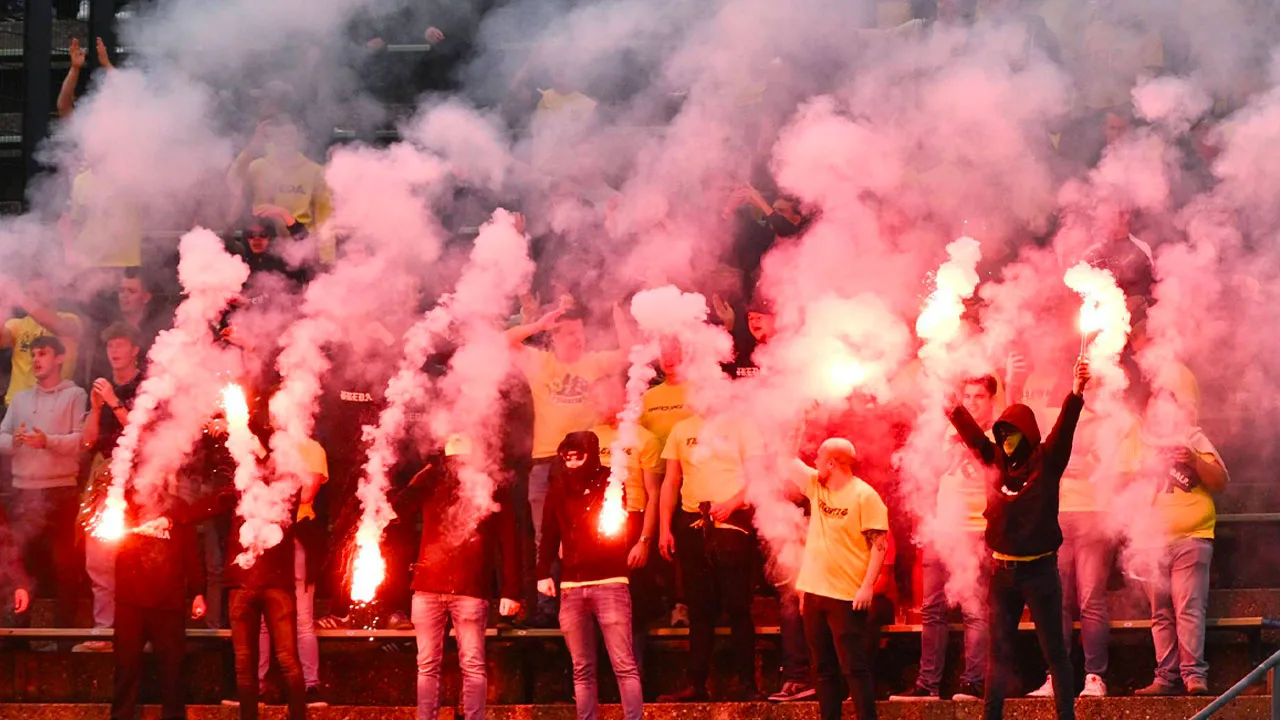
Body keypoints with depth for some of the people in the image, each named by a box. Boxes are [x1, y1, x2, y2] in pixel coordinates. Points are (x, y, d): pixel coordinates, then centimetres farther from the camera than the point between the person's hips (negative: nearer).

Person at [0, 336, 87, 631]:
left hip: (60, 490, -4)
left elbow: (83, 439, -8)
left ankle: (64, 624, -1)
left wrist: (48, 441, -22)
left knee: (64, 560, -4)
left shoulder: (74, 395, 4)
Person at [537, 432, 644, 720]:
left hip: (609, 583, -4)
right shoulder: (559, 490, 12)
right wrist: (543, 573, 5)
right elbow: (549, 535, 13)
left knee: (624, 665, -9)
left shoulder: (611, 484, 3)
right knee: (582, 670, 5)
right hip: (571, 587, 4)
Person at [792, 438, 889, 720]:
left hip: (847, 597, -7)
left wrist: (868, 586, -19)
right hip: (815, 591, 7)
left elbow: (880, 544, -13)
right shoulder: (816, 485, 10)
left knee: (855, 667, -8)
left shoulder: (865, 496, -10)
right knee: (824, 669, 11)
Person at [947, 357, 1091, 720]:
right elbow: (970, 431, 13)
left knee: (1054, 648, -1)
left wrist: (1076, 393, -33)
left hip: (1040, 568, -5)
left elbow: (1064, 428, -19)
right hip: (1003, 570, 5)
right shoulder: (996, 462, 8)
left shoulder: (1046, 462, -5)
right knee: (999, 649, 9)